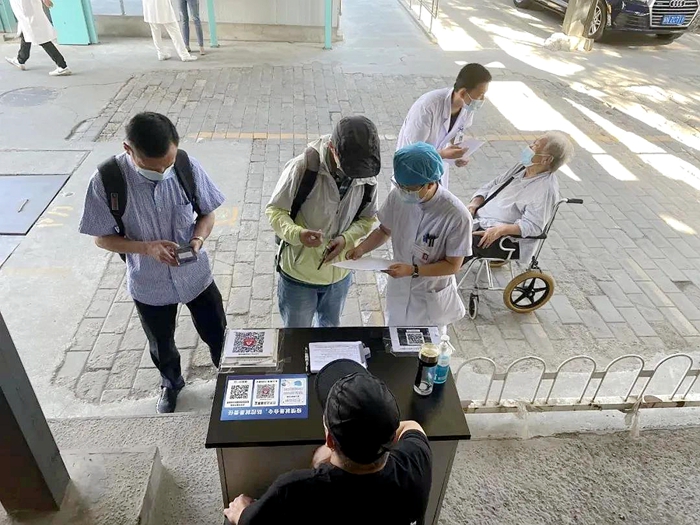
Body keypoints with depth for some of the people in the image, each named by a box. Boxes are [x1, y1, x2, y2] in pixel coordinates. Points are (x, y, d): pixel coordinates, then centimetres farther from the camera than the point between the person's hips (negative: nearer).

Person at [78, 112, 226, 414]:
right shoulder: (106, 180, -24)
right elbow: (102, 238, -12)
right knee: (161, 345, 25)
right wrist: (147, 248, -29)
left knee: (217, 334, 19)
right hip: (149, 285, 0)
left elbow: (207, 213, -5)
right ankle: (171, 382, 58)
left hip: (196, 275, 0)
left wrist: (199, 238, -26)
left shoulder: (187, 166, -20)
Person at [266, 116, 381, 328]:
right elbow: (274, 210, -16)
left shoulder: (367, 175, -12)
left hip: (340, 274, 4)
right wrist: (297, 234, -37)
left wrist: (346, 239, -20)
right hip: (299, 273, -3)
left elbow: (367, 219, 1)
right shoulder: (304, 167, -25)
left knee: (330, 330, 30)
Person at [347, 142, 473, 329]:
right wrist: (362, 248, -16)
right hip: (398, 292, 4)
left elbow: (453, 265, -18)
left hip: (432, 300, -3)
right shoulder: (398, 196, -17)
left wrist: (413, 270, -29)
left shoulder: (457, 216, -28)